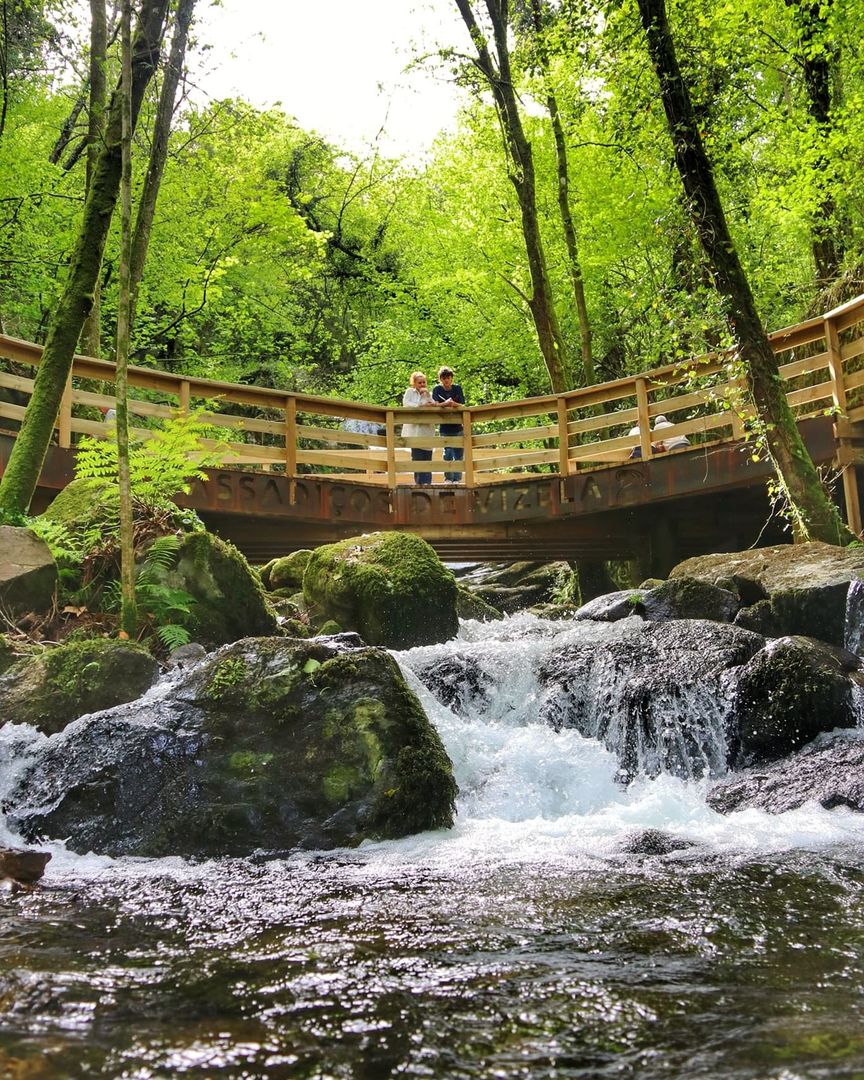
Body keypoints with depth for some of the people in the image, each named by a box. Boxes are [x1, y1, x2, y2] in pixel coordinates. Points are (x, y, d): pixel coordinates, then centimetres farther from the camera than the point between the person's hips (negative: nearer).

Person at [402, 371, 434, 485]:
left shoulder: (428, 393, 19)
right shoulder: (410, 392, 10)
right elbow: (406, 403, -7)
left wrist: (427, 395, -4)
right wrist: (421, 405, -9)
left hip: (427, 428, 2)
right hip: (414, 427, -2)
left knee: (427, 454, -4)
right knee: (417, 455, -7)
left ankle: (426, 480, -2)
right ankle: (420, 480, -5)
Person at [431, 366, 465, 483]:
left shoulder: (457, 388, 3)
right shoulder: (437, 389, 0)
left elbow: (462, 405, -4)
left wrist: (453, 404, -25)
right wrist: (445, 404, -31)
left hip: (458, 426, 2)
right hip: (445, 428, -2)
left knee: (459, 454, 2)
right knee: (448, 453, -4)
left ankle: (457, 479, 10)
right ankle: (448, 478, 8)